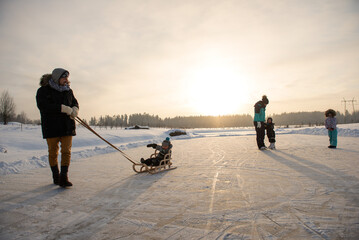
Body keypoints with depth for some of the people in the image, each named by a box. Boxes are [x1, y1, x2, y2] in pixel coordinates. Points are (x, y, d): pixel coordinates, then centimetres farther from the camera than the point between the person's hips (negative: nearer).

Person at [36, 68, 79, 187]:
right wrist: (63, 108, -25)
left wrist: (74, 109, -8)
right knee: (53, 152, 9)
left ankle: (64, 177, -2)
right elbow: (43, 106, -18)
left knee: (66, 151, -4)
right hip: (51, 127, -3)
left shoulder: (68, 90, 11)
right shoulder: (43, 91, -4)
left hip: (67, 126, 3)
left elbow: (75, 103, 17)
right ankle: (55, 176, 25)